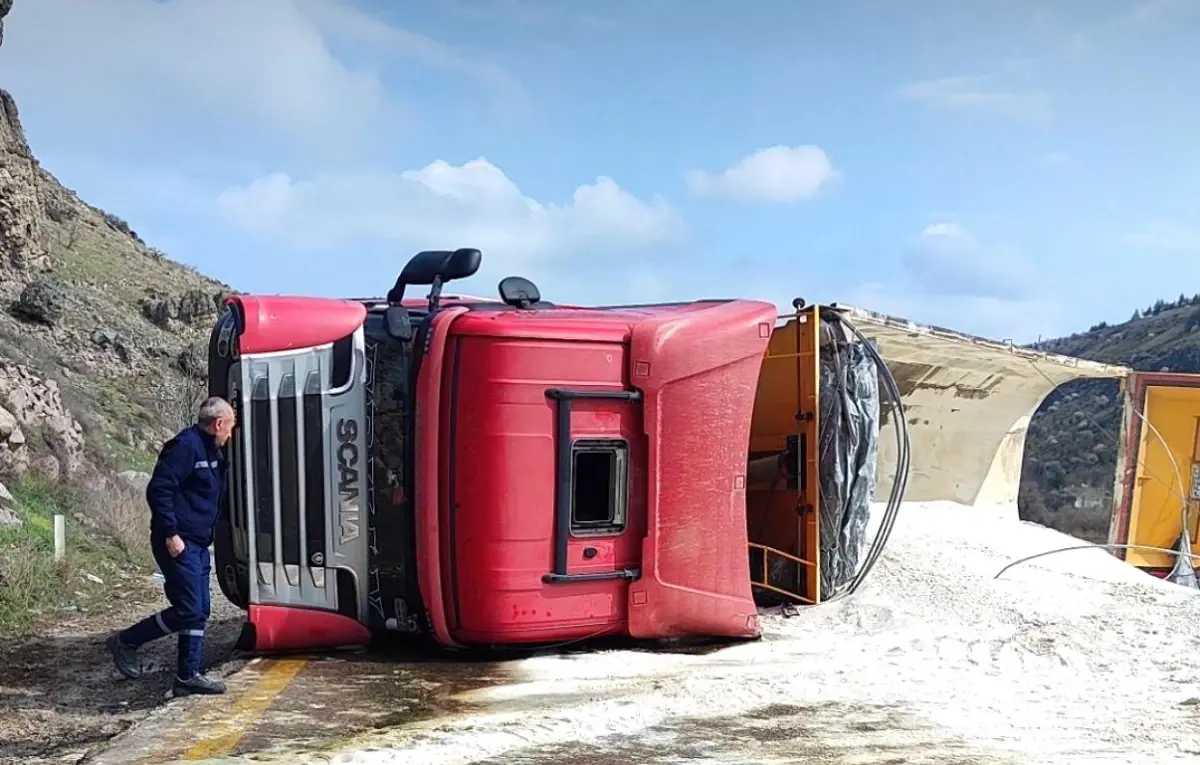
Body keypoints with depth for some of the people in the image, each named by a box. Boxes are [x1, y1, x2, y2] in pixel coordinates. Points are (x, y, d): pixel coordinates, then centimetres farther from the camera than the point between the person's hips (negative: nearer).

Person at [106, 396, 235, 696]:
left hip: (198, 545, 10)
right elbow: (157, 490, -21)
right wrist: (170, 534, -22)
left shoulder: (212, 453, 16)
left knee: (199, 612, 10)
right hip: (179, 544, -10)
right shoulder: (185, 446, -15)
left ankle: (188, 677, 16)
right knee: (188, 610, -10)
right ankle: (126, 641, 7)